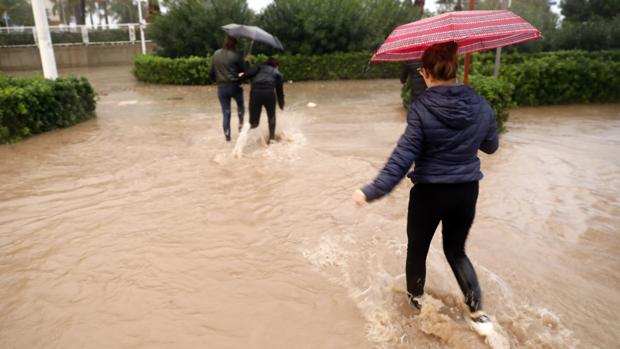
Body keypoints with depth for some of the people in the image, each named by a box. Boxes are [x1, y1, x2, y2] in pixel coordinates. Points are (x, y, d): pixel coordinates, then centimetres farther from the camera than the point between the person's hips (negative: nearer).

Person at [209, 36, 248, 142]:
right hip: (234, 86, -3)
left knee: (226, 112, 9)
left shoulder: (216, 54, 6)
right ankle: (241, 123, 12)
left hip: (221, 87, 3)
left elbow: (211, 72, 8)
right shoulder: (235, 55, -7)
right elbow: (245, 70, -5)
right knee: (240, 104, 26)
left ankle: (227, 135, 8)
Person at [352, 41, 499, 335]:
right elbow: (491, 146, 10)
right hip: (467, 191, 4)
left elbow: (403, 156, -23)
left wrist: (372, 191, -23)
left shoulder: (422, 108, -18)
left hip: (429, 192, -4)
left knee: (417, 250, 19)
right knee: (456, 250, 25)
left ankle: (415, 300, 39)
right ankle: (478, 311, 21)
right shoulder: (480, 105, -5)